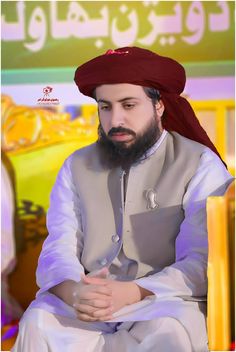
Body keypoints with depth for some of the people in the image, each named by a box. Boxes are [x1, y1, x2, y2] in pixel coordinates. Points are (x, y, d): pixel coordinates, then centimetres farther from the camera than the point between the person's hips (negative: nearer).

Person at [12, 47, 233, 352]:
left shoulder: (201, 166, -1)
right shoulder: (77, 166, 12)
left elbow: (203, 262, -10)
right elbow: (58, 251, 3)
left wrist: (131, 293, -24)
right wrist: (73, 291, -20)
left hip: (162, 301, -2)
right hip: (85, 301, 3)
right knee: (37, 324, -27)